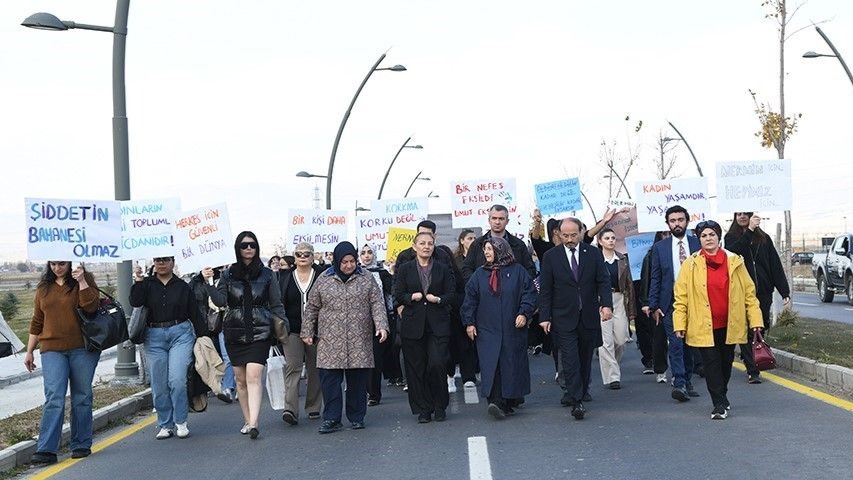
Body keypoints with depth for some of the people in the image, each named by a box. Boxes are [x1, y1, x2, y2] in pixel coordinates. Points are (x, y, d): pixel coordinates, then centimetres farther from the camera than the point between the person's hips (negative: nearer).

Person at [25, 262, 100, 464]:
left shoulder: (85, 280, 1)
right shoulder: (44, 287, 12)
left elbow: (91, 307, -14)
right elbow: (37, 322, 17)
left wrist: (82, 282, -19)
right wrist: (29, 351, 16)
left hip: (82, 349, -2)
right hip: (52, 350, 2)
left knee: (81, 397, 5)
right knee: (54, 398, -8)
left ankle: (81, 445, 16)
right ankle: (46, 450, -10)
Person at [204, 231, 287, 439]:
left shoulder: (267, 274, 5)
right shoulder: (228, 274, 7)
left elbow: (276, 305, 9)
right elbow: (221, 301, -3)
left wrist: (284, 326, 3)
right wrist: (209, 283, -15)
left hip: (260, 332, -2)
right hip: (234, 333, 2)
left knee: (253, 376, -15)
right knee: (241, 379, 7)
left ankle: (253, 423, -21)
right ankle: (247, 421, 19)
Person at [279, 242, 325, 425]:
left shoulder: (322, 275, 3)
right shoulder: (286, 277, 8)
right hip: (292, 331, 0)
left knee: (314, 369, 8)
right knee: (292, 367, -11)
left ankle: (313, 408, 20)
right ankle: (290, 409, -17)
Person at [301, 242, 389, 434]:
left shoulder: (366, 279, 5)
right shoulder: (323, 280, 6)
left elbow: (377, 304, 2)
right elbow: (312, 308, 10)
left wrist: (381, 325, -13)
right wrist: (307, 332, 7)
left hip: (359, 342, 0)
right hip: (330, 342, 0)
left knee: (358, 381, 4)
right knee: (330, 380, -4)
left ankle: (357, 417, 17)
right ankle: (331, 419, 3)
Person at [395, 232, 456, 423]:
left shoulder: (443, 269, 9)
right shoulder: (405, 269, 8)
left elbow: (452, 295, 7)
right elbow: (398, 295, 5)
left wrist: (438, 299, -11)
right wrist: (411, 297, -13)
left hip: (438, 325, 0)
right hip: (413, 324, 1)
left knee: (437, 365, -10)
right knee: (416, 369, 2)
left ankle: (440, 407, 10)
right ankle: (423, 410, 13)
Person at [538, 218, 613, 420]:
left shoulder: (594, 253, 3)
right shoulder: (551, 256, -1)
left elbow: (603, 281, 1)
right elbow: (545, 289, 0)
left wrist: (607, 304, -15)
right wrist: (544, 316, -5)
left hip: (589, 316, 2)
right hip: (564, 317, -2)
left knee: (585, 357, 11)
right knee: (570, 358, -9)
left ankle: (577, 392, 27)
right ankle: (577, 401, -8)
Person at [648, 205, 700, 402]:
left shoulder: (698, 244, 5)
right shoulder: (660, 247, 4)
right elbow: (655, 279, 4)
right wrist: (654, 306, -2)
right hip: (670, 303, -1)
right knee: (675, 343, -10)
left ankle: (687, 382, 22)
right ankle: (679, 384, -11)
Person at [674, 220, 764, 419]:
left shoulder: (735, 262, 4)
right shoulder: (690, 264, -1)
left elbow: (749, 292, 4)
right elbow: (681, 296, -2)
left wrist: (755, 319, -2)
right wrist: (680, 324, -8)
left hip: (729, 325, 2)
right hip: (703, 326, -2)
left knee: (726, 362, 15)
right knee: (711, 364, -4)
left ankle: (721, 397, 35)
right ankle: (720, 404, 3)